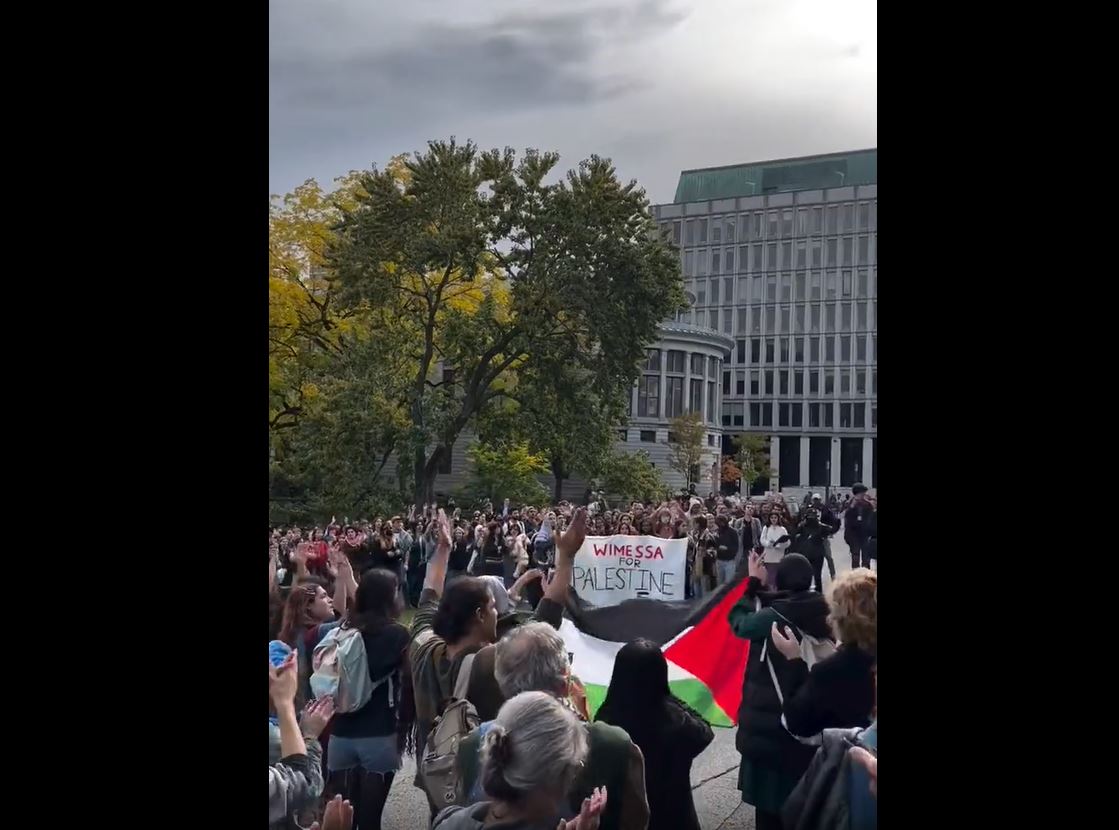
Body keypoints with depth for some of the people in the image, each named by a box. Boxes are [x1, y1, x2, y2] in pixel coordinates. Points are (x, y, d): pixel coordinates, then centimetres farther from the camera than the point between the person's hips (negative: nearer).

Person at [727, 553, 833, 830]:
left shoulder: (772, 617, -19)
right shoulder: (823, 615, -8)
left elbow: (738, 620, -3)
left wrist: (753, 582, 3)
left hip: (769, 716, -4)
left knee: (769, 789, 9)